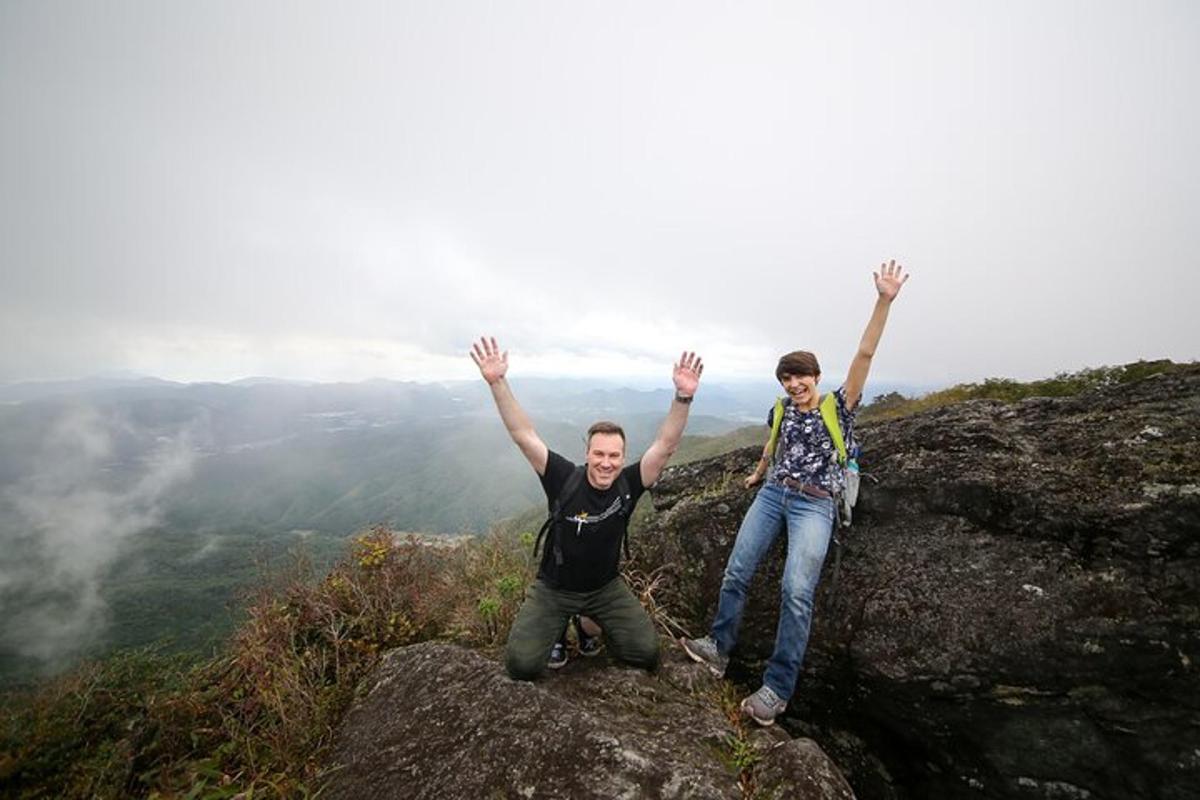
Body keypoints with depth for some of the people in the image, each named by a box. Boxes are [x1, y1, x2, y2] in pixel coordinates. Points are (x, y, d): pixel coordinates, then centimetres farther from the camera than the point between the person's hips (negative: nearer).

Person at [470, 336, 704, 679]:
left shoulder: (629, 484, -18)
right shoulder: (565, 478, -23)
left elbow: (666, 444, -27)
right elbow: (524, 436, -29)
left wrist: (683, 397, -41)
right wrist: (497, 382, -39)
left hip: (606, 587, 2)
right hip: (553, 588, -1)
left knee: (647, 652, -6)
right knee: (522, 664, -13)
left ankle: (598, 622, 23)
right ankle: (558, 625, 20)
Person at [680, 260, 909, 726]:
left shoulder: (839, 406, -3)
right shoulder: (782, 409, 8)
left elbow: (864, 355, -15)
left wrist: (884, 301, -24)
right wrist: (758, 475, 41)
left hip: (814, 506, -4)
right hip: (772, 495, 5)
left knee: (797, 591, -15)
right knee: (736, 572, 1)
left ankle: (777, 689, -3)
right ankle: (719, 648, 19)